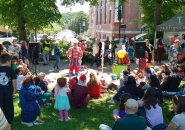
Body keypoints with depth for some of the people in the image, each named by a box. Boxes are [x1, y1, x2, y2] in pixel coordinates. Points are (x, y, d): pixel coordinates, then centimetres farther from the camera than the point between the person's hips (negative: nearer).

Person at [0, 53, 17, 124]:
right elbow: (14, 81, -12)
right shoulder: (10, 70, -12)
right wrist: (14, 89, 2)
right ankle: (9, 120, 22)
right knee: (9, 105, 13)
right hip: (8, 91, -2)